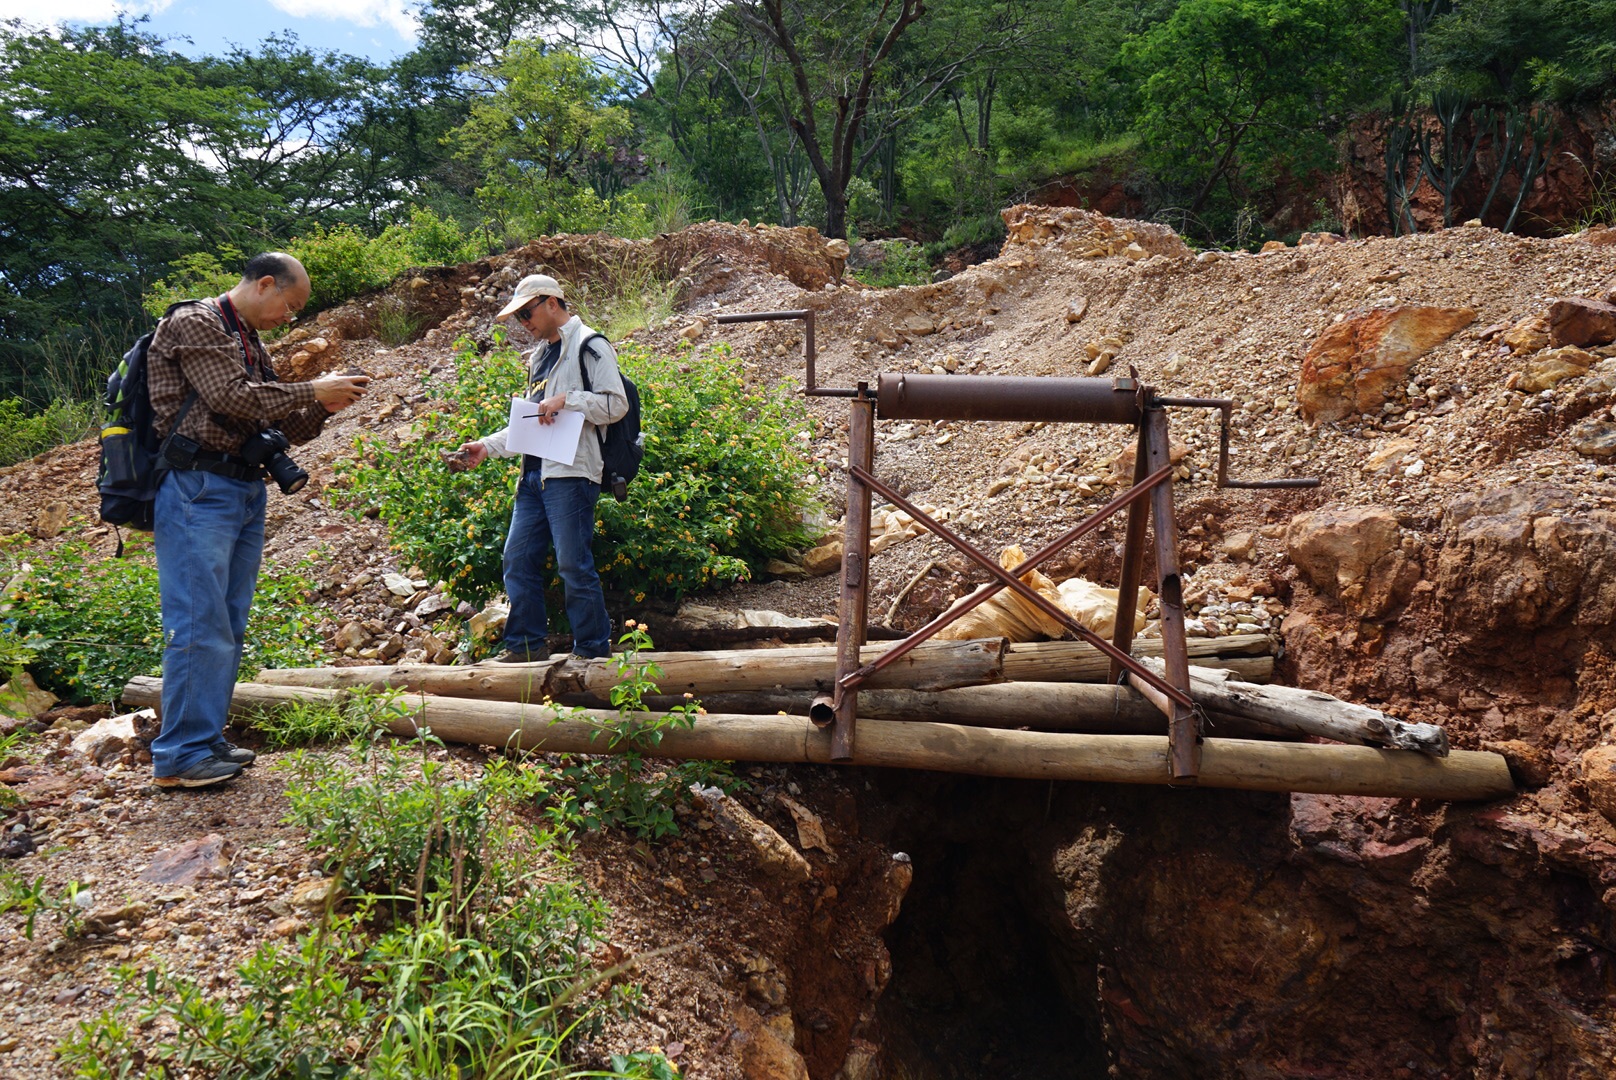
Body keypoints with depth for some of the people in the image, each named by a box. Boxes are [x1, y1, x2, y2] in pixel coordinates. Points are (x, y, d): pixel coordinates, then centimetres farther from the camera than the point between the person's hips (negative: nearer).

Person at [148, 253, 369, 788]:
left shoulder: (251, 344, 21)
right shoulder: (194, 323, -5)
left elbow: (276, 425, 21)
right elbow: (233, 398, -16)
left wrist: (323, 407, 5)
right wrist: (313, 391, -8)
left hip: (245, 491, 9)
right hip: (198, 490, -9)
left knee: (229, 627, 9)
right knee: (200, 624, -10)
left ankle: (207, 739, 17)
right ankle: (179, 756, -5)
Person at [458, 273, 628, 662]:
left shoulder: (589, 346, -3)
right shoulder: (540, 355, 24)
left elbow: (616, 404, -12)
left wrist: (565, 400, -19)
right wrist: (487, 447, 19)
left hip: (571, 473, -9)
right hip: (534, 473, 9)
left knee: (574, 565, -6)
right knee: (518, 558, 7)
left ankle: (593, 652, 4)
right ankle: (526, 646, 17)